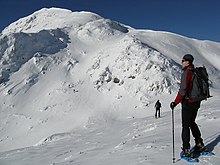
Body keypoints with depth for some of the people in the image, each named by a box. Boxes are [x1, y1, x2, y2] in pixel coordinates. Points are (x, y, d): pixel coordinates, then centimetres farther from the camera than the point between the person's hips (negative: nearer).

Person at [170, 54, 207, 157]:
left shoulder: (187, 73, -18)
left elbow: (183, 90, -23)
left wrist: (175, 102, -17)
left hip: (188, 103, -8)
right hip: (196, 102, 8)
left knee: (185, 126, -1)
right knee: (192, 123, 22)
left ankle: (186, 150, 1)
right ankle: (200, 145, 27)